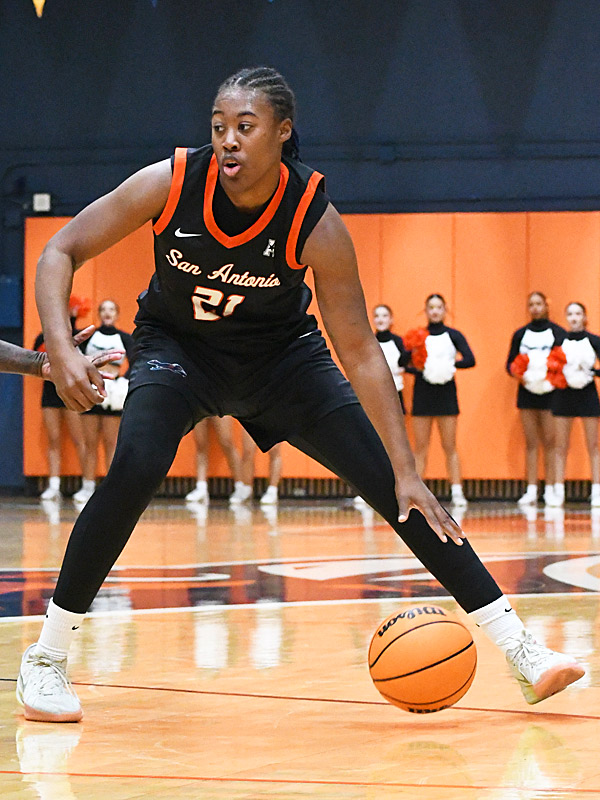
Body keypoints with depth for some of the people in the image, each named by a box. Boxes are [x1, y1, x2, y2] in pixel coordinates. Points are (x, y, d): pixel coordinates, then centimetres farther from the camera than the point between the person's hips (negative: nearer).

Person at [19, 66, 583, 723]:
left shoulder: (316, 224, -27)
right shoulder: (171, 182, -26)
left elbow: (360, 353, -22)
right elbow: (61, 252, -16)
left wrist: (407, 473, -25)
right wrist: (61, 350, -33)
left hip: (280, 353, 1)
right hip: (178, 347, 0)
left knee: (393, 485, -9)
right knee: (135, 469, -29)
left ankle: (520, 651, -2)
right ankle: (46, 657, -15)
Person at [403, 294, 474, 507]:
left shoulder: (453, 335, 4)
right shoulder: (417, 336, 8)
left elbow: (470, 359, -6)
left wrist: (450, 364, -17)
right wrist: (417, 368, -16)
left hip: (446, 392, -1)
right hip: (422, 392, 1)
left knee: (449, 446, -2)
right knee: (420, 447, 2)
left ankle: (457, 491, -3)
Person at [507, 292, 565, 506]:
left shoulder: (557, 332, 1)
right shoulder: (520, 334, 9)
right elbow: (510, 362, 11)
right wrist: (517, 374, -9)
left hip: (550, 391, -3)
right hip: (527, 391, 3)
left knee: (549, 441, -4)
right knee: (531, 442, 3)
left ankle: (549, 490, 0)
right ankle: (531, 490, 4)